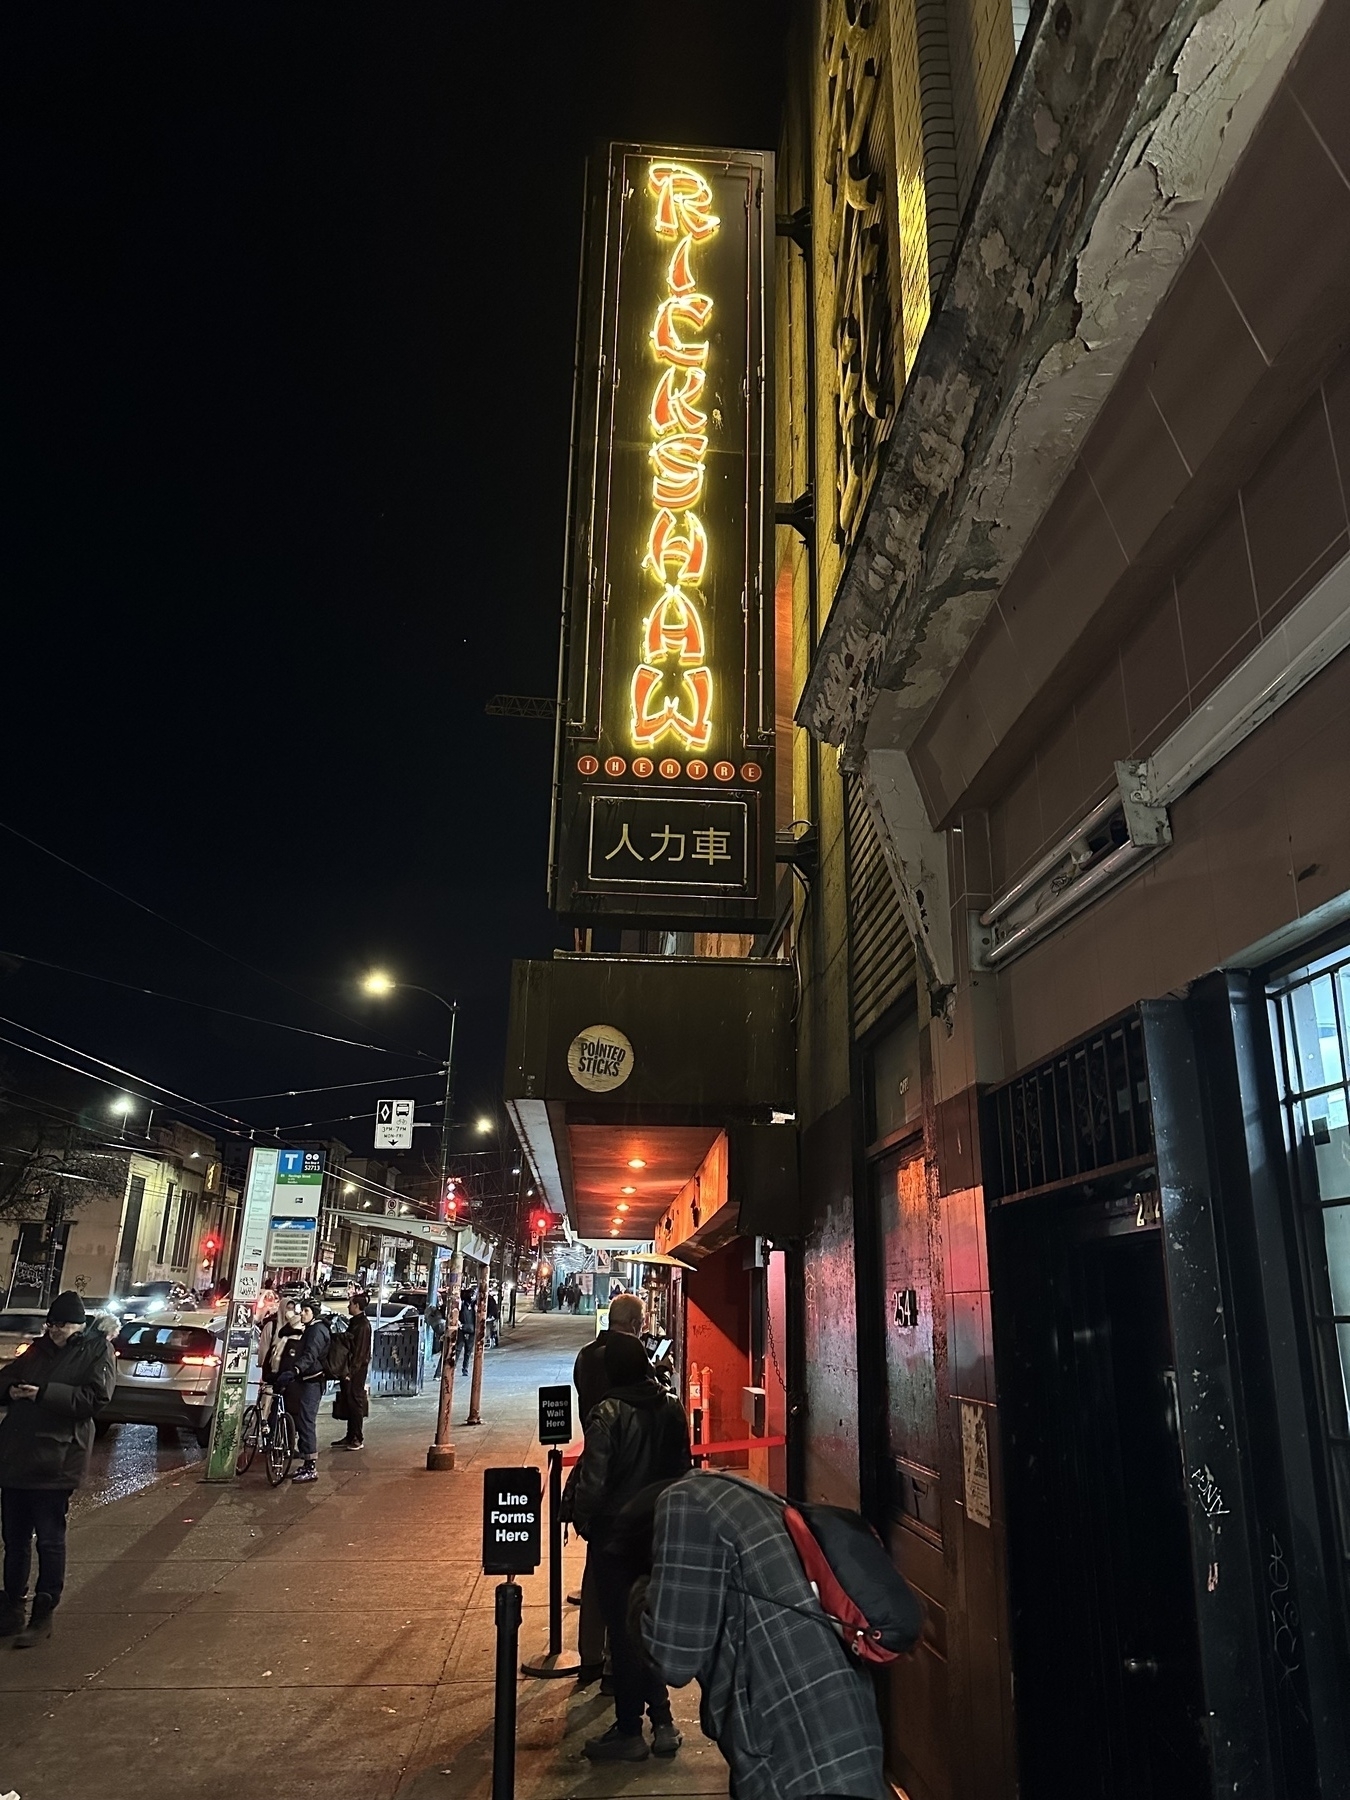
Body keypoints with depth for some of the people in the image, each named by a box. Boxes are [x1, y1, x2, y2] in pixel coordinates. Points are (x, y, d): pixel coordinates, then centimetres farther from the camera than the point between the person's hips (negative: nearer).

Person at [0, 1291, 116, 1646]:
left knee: (50, 1540, 2)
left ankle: (43, 1617, 13)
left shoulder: (97, 1351, -5)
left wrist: (44, 1393, -20)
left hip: (55, 1462, -6)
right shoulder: (40, 1348, 13)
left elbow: (94, 1397, -15)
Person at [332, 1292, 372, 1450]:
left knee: (355, 1402, -6)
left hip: (357, 1370, -10)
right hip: (350, 1369, 10)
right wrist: (345, 1370, 16)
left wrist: (350, 1371, -21)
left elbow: (360, 1351, -20)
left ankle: (358, 1439, -1)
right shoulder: (354, 1322, 15)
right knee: (348, 1402, 13)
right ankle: (350, 1437, 21)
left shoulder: (363, 1325, -15)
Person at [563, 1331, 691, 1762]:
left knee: (622, 1630, 6)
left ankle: (629, 1732, 16)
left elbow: (592, 1480, -20)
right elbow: (683, 1469, 6)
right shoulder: (672, 1408, -3)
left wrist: (580, 1517, -2)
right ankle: (662, 1722, 22)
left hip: (614, 1537, -5)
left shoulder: (609, 1414, -21)